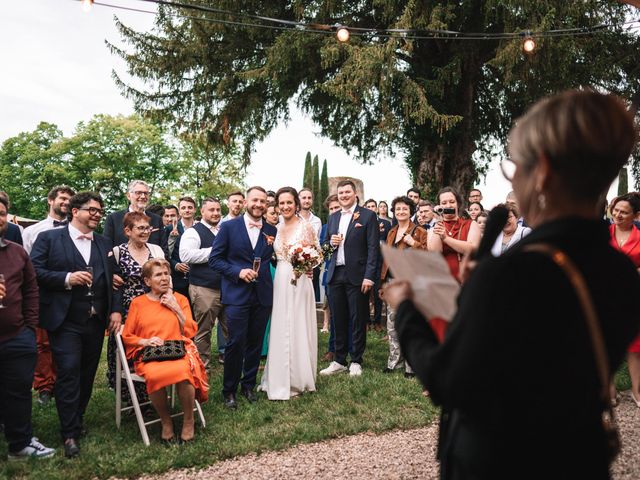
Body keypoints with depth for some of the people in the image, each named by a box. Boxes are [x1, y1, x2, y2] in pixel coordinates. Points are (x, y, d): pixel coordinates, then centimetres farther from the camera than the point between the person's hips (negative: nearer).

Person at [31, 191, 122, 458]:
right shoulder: (49, 238, 0)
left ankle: (77, 420, 29)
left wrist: (115, 309, 3)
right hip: (65, 321, -5)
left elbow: (112, 279, 13)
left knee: (87, 374, 12)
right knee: (68, 373, -7)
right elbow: (35, 272, -8)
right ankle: (70, 434, 2)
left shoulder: (104, 243, 14)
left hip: (96, 321, 5)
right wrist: (67, 279, -18)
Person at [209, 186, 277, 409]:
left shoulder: (272, 230, 7)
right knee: (236, 342, -4)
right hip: (237, 294, -3)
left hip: (263, 295, 3)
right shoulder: (229, 227, -2)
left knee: (255, 343, 10)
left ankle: (248, 385, 26)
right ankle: (229, 390, 12)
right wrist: (238, 272, -14)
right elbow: (214, 259, -3)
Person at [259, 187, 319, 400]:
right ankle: (280, 379, 20)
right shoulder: (277, 228, 11)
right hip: (280, 282, 5)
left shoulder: (306, 226, -5)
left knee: (298, 328, 1)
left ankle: (299, 379, 14)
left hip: (299, 282, -5)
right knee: (280, 331, 9)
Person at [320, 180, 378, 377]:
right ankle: (339, 361, 19)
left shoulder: (368, 216, -3)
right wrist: (331, 242, -2)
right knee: (339, 320, 10)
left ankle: (356, 361, 14)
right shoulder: (332, 218, 15)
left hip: (357, 275, -5)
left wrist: (369, 276, -15)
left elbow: (373, 248, -8)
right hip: (335, 275, 5)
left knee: (358, 320, 3)